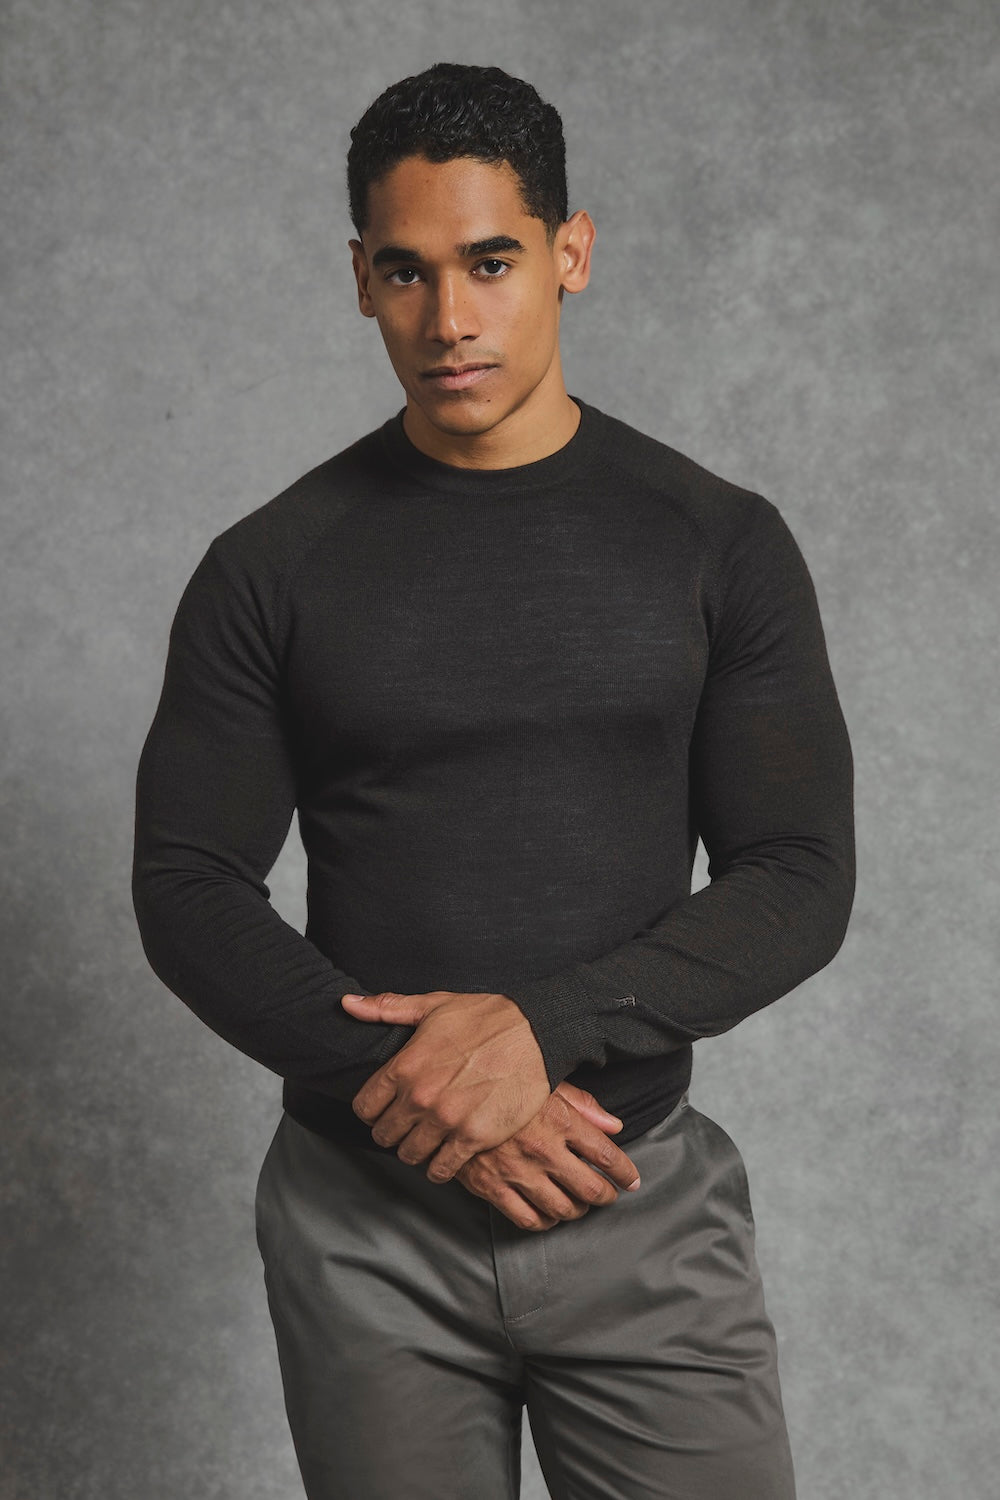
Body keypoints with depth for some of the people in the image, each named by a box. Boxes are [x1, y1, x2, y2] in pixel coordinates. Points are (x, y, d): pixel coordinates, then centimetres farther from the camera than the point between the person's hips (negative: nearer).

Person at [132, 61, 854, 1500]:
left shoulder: (718, 544, -2)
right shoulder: (273, 568, -1)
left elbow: (798, 882, -5)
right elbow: (189, 890, -2)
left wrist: (542, 1027, -19)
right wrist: (400, 1071, -16)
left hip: (646, 1206, 0)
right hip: (366, 1222, 1)